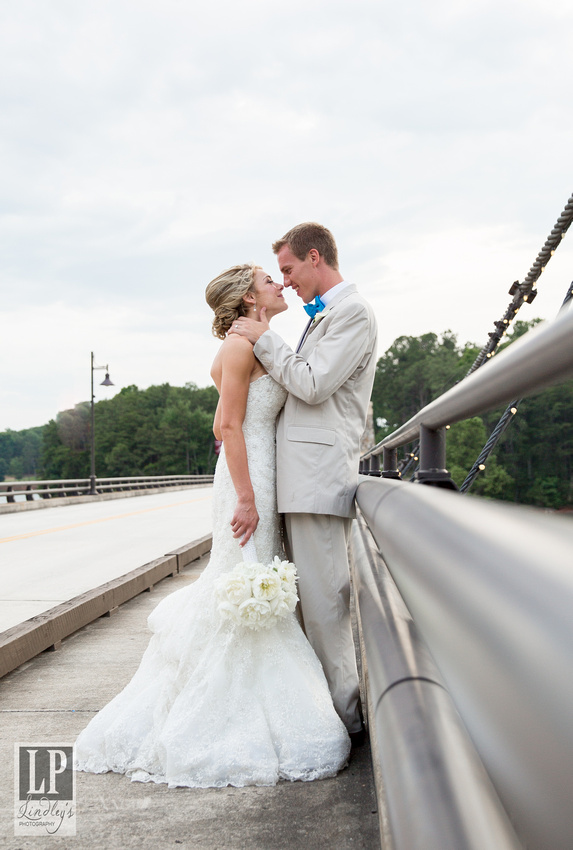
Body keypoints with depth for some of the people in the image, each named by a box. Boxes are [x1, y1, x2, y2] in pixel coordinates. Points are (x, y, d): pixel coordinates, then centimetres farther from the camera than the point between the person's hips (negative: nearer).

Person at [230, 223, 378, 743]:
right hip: (304, 476, 10)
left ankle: (344, 718, 2)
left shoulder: (352, 312, -7)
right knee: (318, 597, 12)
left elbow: (312, 385, -16)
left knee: (324, 598, -7)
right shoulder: (324, 315, 23)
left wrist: (265, 338, -6)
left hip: (321, 474, -10)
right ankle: (341, 701, 21)